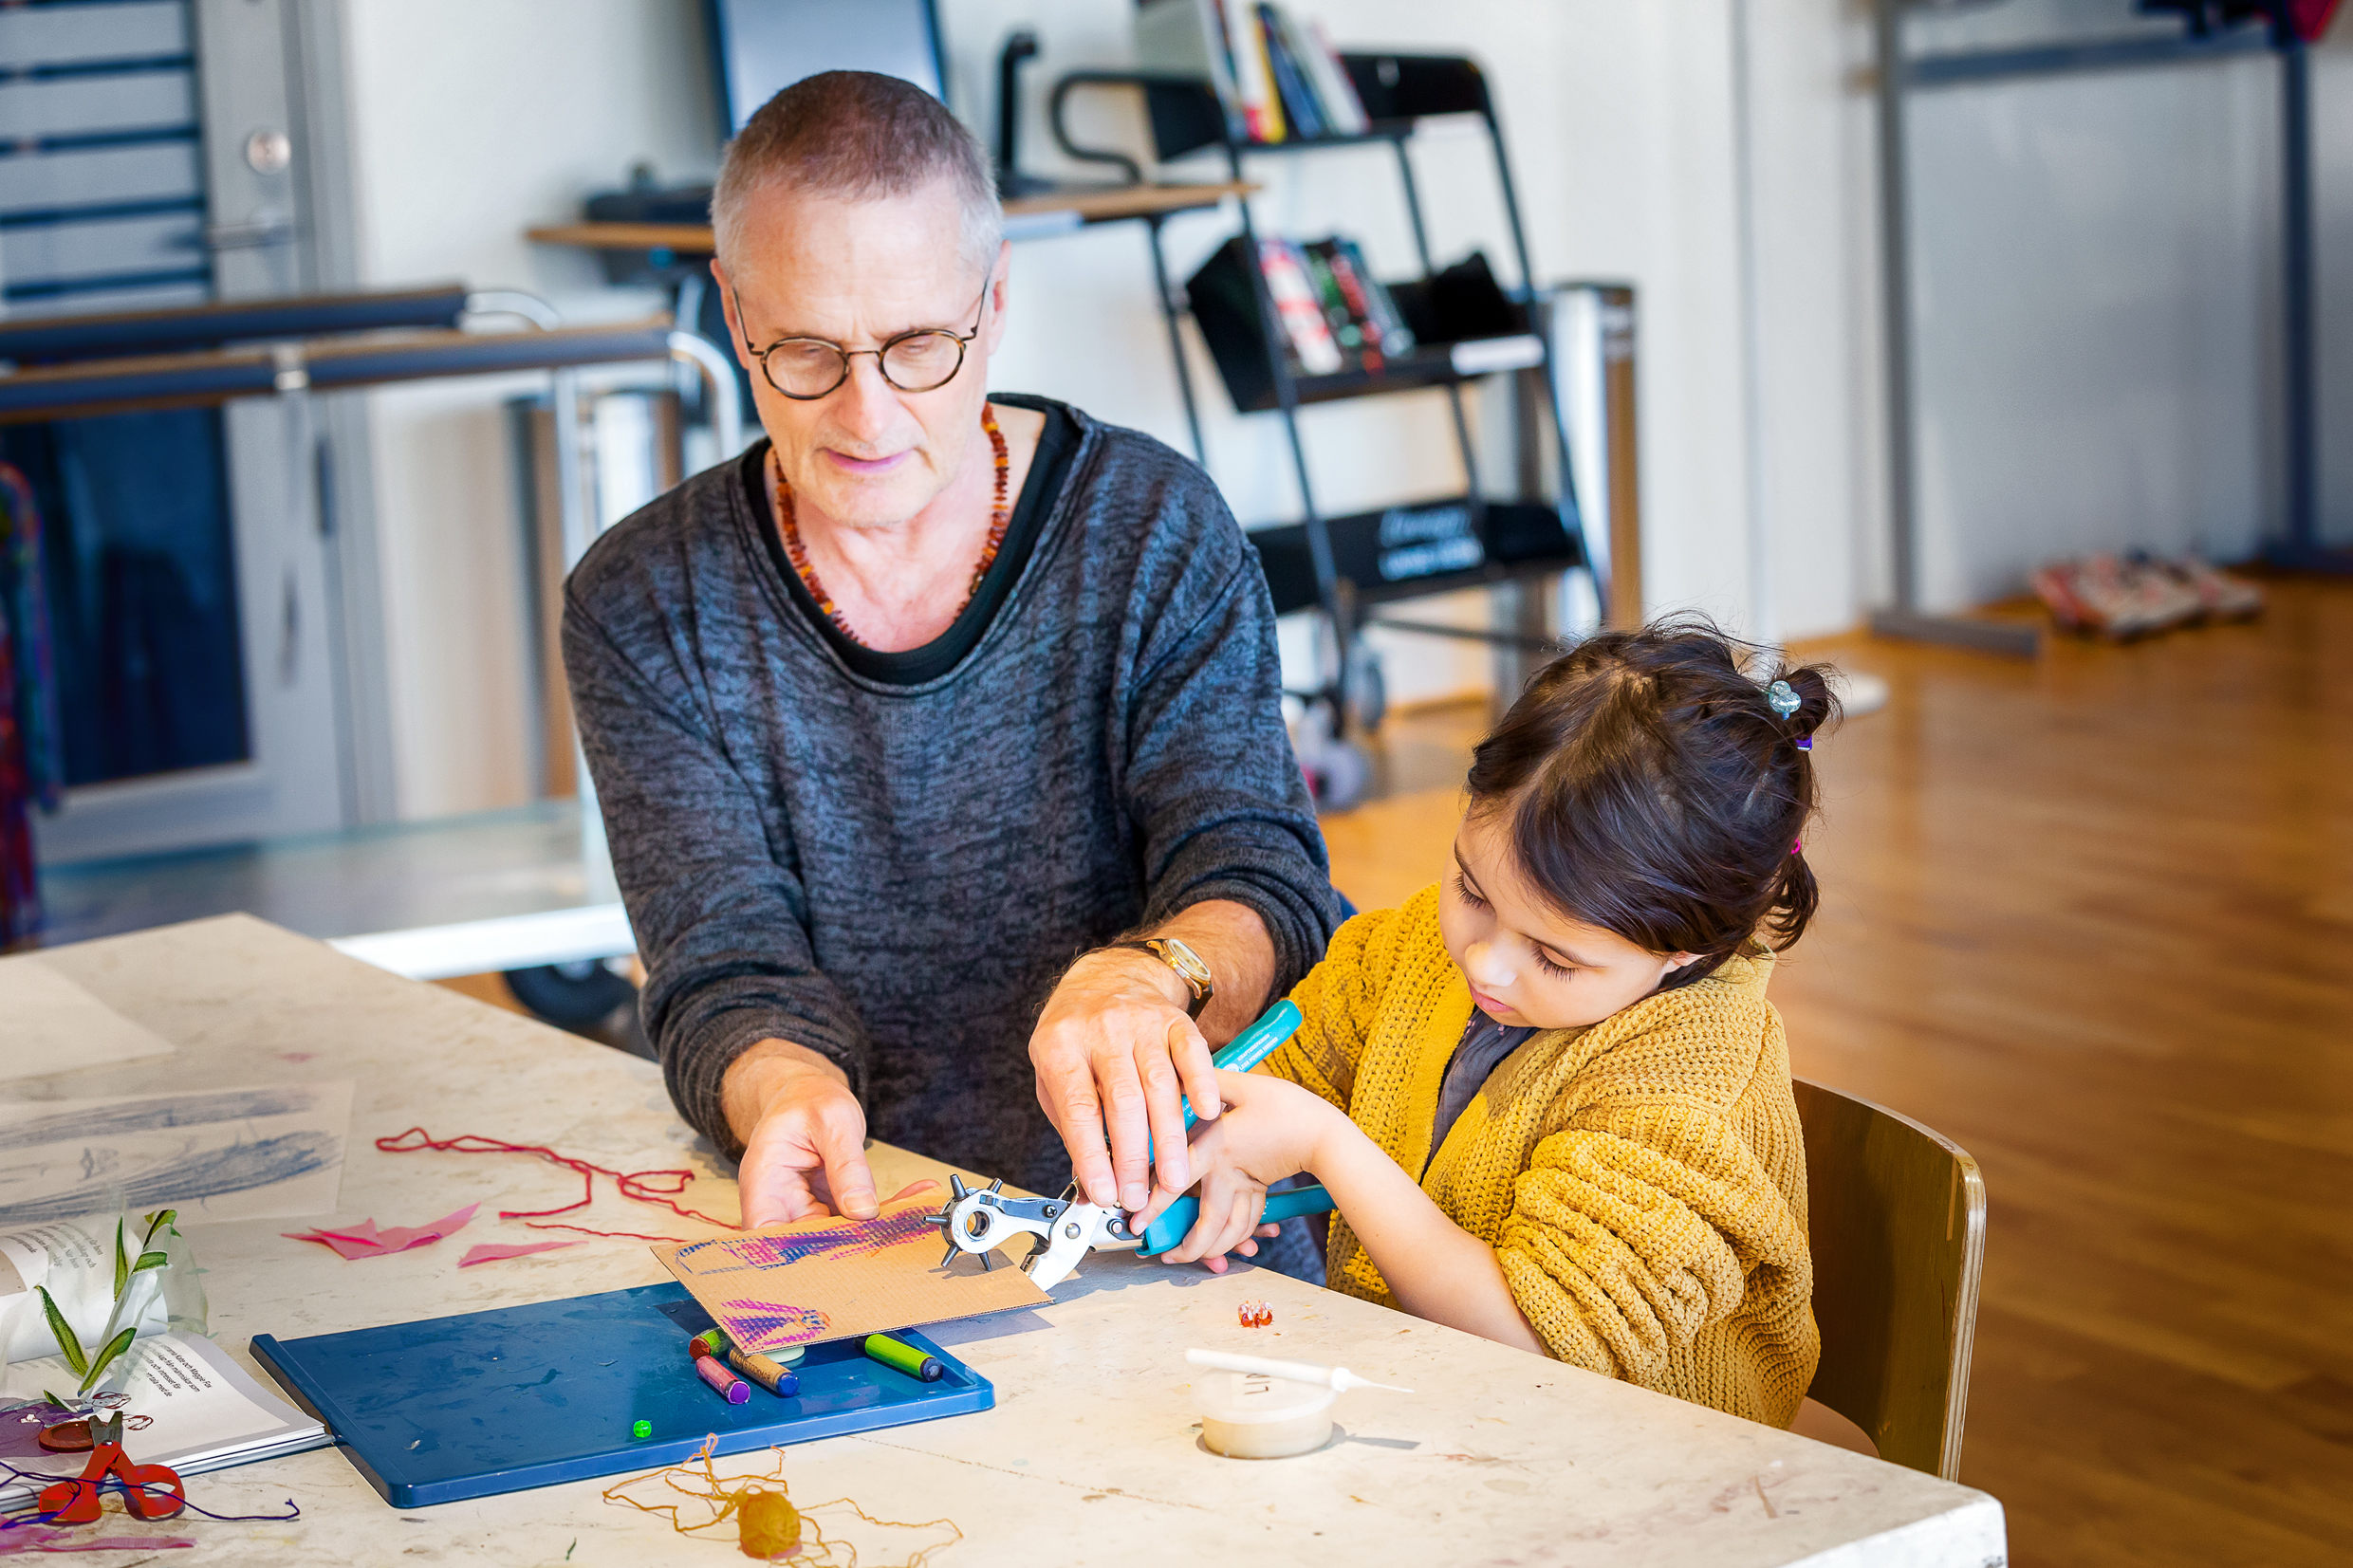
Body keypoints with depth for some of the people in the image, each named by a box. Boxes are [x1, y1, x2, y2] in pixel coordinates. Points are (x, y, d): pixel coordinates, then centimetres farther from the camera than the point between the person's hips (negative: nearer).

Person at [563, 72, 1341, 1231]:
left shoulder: (1155, 534, -1)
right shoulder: (642, 608, 1)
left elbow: (1258, 877, -9)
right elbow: (726, 971, -7)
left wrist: (1147, 977, -34)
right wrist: (786, 1092, -32)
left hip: (1142, 1217, -2)